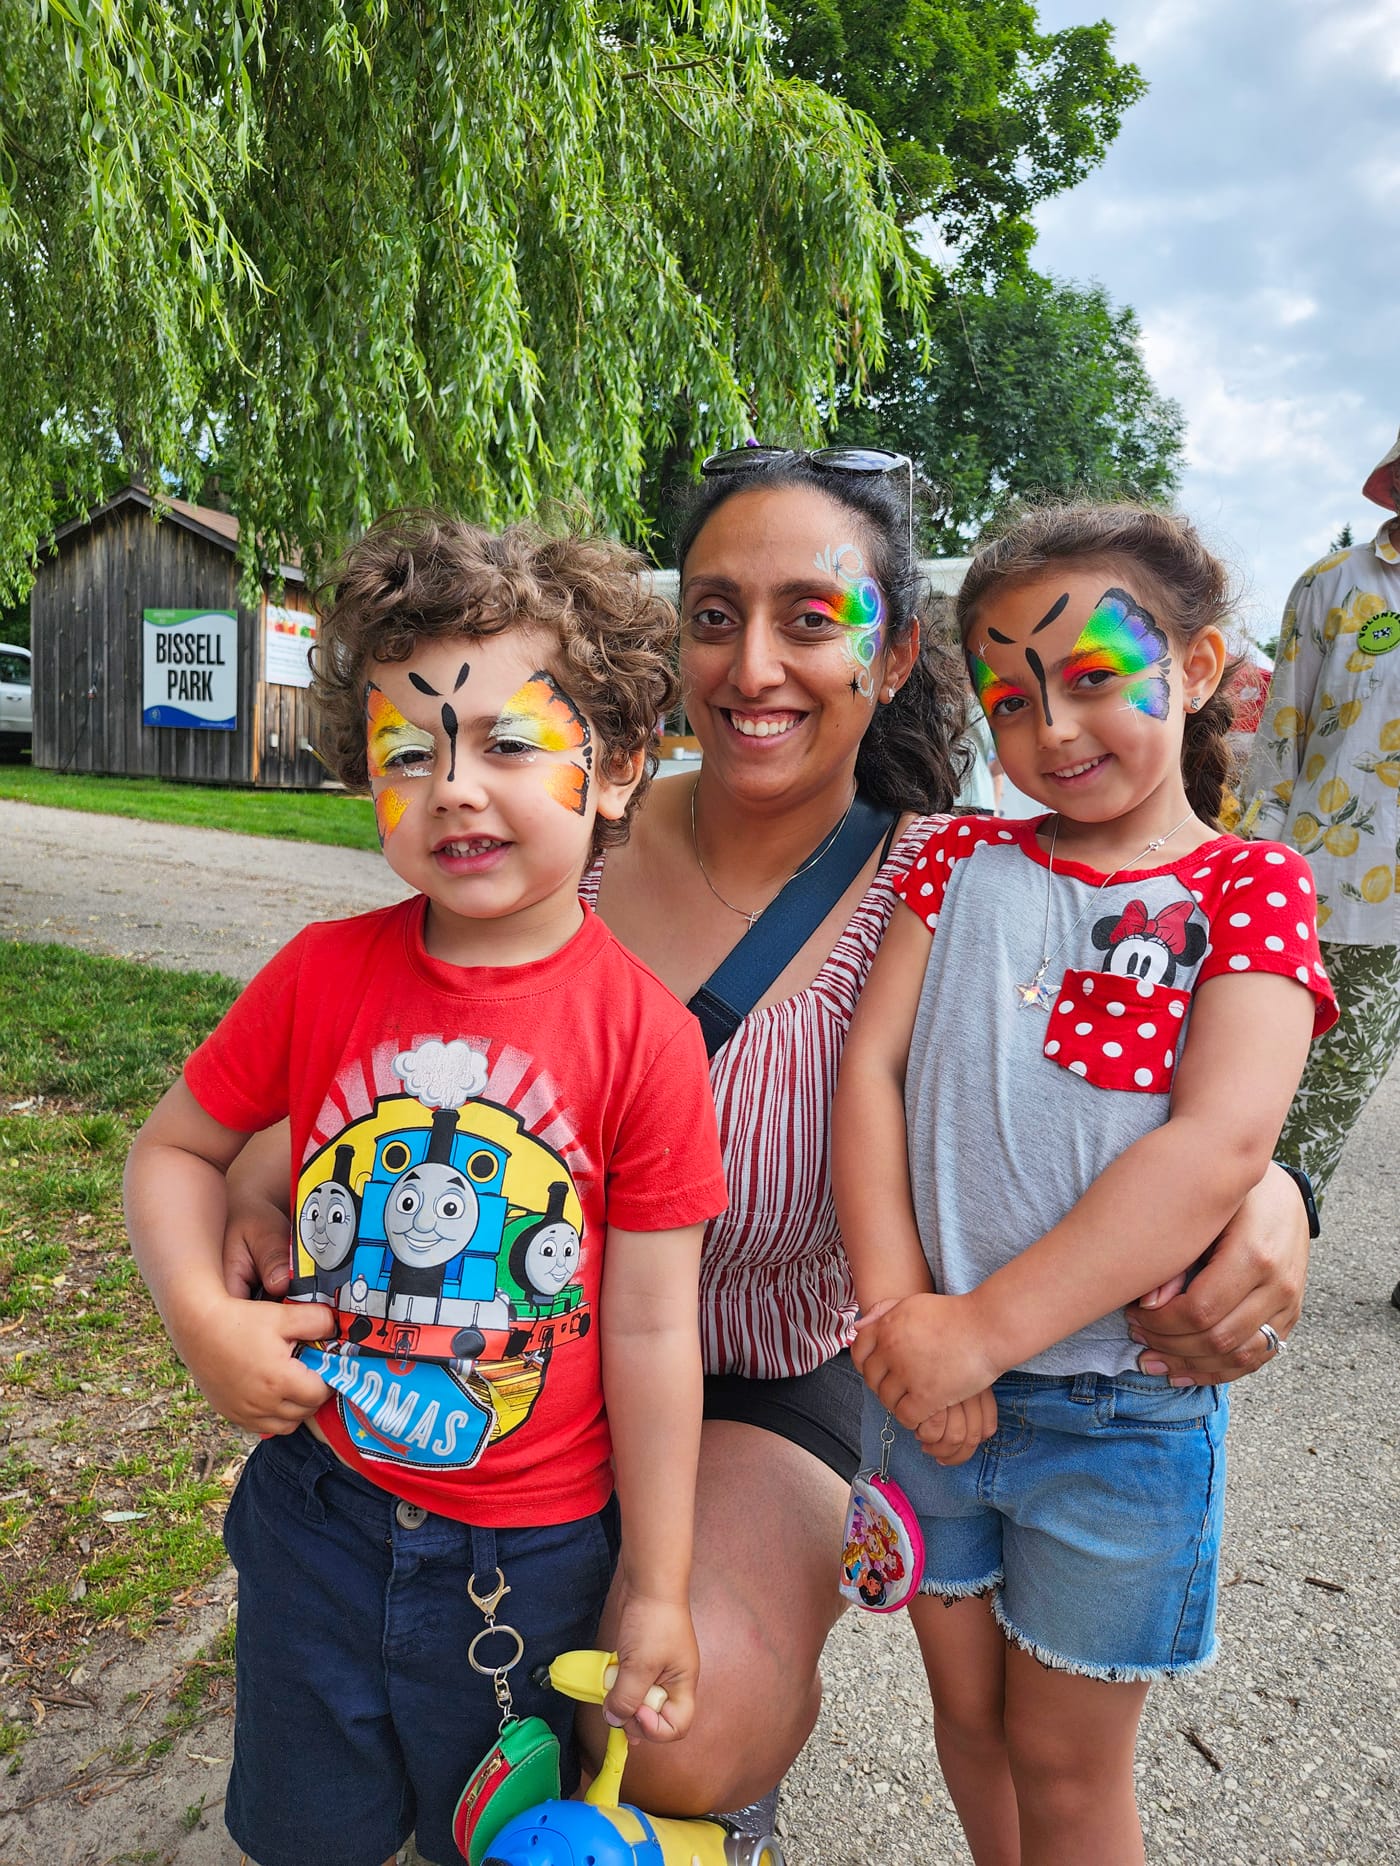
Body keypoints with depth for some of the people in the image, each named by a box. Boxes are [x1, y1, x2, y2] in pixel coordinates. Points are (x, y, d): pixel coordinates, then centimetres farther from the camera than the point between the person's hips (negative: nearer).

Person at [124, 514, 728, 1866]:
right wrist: (201, 1317, -16)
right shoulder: (322, 973, -11)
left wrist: (656, 1590, -5)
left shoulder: (640, 1032, -19)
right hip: (317, 1508, 3)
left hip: (529, 1551, -2)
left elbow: (651, 1331, -13)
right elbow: (175, 1149, 3)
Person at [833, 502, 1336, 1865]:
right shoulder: (963, 862, 2)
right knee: (966, 1706, 23)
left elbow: (1218, 1146, -21)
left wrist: (985, 1327, -24)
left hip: (1118, 1404, -3)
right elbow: (870, 1067, -6)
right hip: (925, 1376, 3)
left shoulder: (1250, 888, -8)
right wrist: (893, 1308, -17)